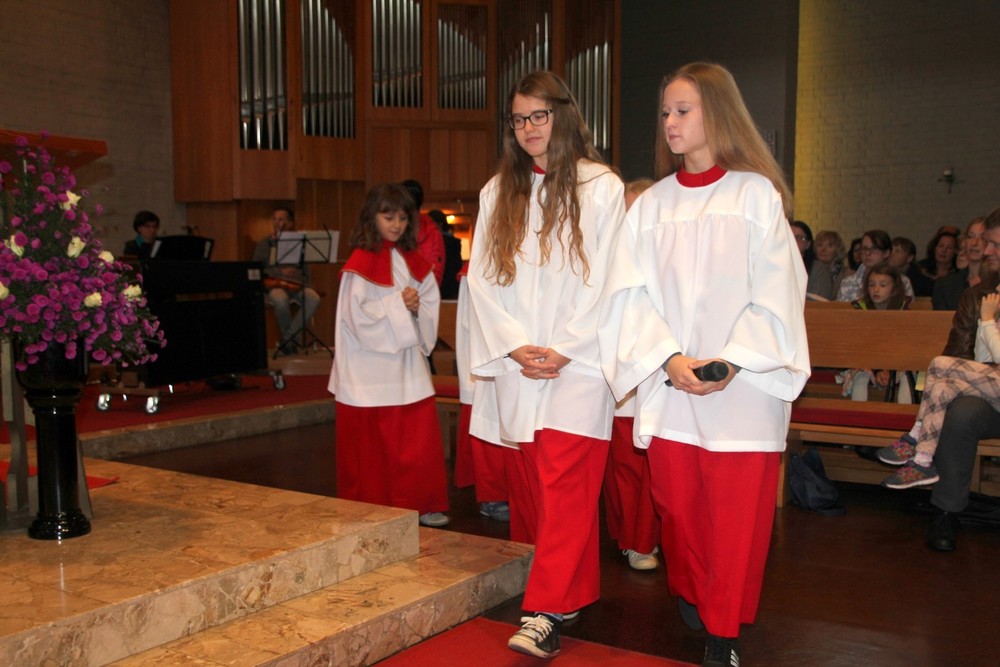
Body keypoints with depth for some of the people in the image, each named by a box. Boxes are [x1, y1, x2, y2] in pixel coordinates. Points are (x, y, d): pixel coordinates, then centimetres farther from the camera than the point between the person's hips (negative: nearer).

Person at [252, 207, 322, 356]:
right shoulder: (264, 244, 13)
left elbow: (305, 272, 16)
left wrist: (299, 284, -8)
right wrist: (280, 272, -10)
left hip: (295, 285, 2)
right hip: (273, 285, -2)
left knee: (313, 298, -31)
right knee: (280, 299, -38)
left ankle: (288, 340, -22)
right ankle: (290, 340, -14)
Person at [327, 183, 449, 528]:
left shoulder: (414, 261, 11)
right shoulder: (360, 263, -8)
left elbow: (432, 303, 9)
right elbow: (359, 315, -15)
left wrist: (417, 306, -11)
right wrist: (399, 304, -16)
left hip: (409, 364, 5)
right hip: (373, 367, -5)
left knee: (420, 439, 4)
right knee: (375, 445, 3)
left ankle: (421, 503, 15)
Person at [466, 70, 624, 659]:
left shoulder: (601, 187, 1)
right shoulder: (499, 193, 13)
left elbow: (605, 281, -5)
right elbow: (482, 279, 7)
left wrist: (563, 350, -11)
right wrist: (514, 346, -5)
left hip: (577, 364, -4)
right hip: (518, 365, 4)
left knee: (565, 484, -11)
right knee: (526, 485, 8)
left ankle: (547, 612, -10)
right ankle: (541, 582, 22)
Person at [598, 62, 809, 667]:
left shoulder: (757, 194, 1)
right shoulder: (653, 204, 9)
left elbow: (777, 292, -5)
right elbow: (632, 293, 1)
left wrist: (735, 361, -17)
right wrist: (668, 359, -13)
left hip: (744, 387, -2)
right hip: (670, 386, 3)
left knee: (739, 512, -1)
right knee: (679, 502, 8)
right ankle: (691, 595, 31)